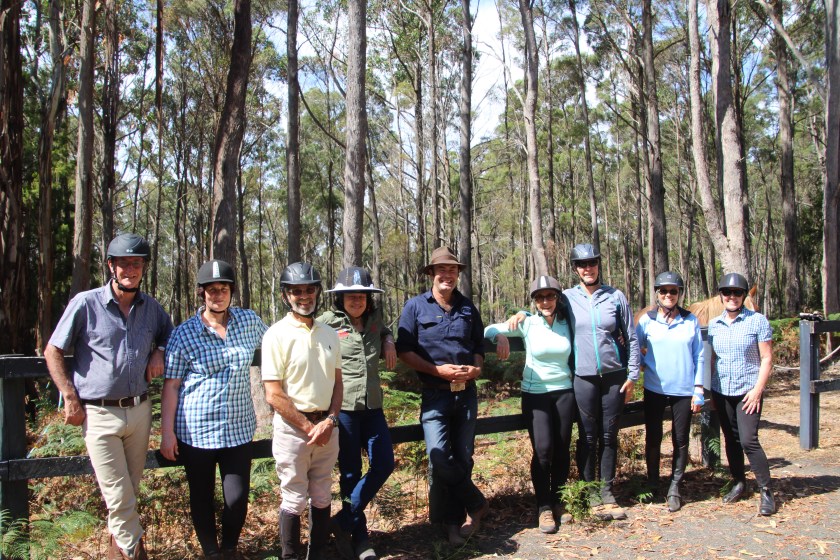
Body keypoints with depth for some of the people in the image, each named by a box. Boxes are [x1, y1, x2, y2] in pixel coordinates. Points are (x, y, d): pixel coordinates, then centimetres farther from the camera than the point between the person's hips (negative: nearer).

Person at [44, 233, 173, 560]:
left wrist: (158, 352, 2)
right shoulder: (85, 303, -8)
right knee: (119, 497, -2)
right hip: (99, 414, -4)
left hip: (139, 410, 4)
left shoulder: (151, 308, 5)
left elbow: (169, 333, 25)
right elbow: (53, 352, -2)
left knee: (130, 492, 16)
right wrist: (70, 399, -7)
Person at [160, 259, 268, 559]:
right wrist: (167, 432, -5)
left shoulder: (249, 321, 1)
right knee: (202, 497, 12)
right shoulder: (183, 334, -4)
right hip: (195, 431, -1)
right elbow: (171, 386, -3)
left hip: (238, 429, 1)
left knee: (237, 498, 2)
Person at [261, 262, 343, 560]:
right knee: (294, 499, 4)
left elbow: (337, 382, 11)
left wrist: (329, 421, -4)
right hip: (292, 426, -5)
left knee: (322, 497, 14)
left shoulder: (329, 334, 7)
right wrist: (308, 427, -12)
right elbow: (274, 395, -13)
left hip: (327, 426, 5)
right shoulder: (277, 334, -10)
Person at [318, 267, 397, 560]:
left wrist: (388, 341, 7)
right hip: (342, 408, -5)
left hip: (372, 406, 5)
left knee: (384, 465, 3)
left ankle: (344, 522, 17)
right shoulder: (327, 323, -7)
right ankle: (359, 535, 24)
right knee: (351, 473, 7)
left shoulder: (374, 319, 7)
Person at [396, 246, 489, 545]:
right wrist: (439, 370, -16)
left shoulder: (468, 307, 8)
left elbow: (479, 346, 15)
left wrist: (476, 368, -6)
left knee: (463, 459, 8)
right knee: (439, 458, -14)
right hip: (435, 395, -3)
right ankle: (476, 504, 9)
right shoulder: (415, 306, -3)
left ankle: (455, 521, 24)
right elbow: (405, 350, -7)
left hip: (466, 394, 3)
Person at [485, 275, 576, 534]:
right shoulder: (527, 324, -5)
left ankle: (558, 502, 24)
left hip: (564, 392, 3)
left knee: (562, 450, 6)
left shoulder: (567, 324, 3)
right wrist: (501, 336, -25)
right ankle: (544, 508, 4)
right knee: (543, 451, -11)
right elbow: (490, 330, -4)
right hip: (535, 395, -3)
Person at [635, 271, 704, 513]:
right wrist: (644, 364, -7)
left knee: (681, 441, 5)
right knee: (653, 438, 8)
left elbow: (698, 357, 1)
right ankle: (652, 485, 25)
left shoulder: (691, 320, 0)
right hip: (654, 389, 0)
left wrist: (698, 390, -2)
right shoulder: (647, 320, -1)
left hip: (684, 391, 0)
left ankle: (675, 488, 20)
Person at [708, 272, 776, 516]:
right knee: (731, 440, 12)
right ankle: (738, 482, 28)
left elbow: (767, 358, -6)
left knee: (748, 440, -13)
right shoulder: (714, 324, 7)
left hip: (748, 392, -4)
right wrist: (711, 389, 10)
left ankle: (766, 490, 1)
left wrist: (758, 389, -13)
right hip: (722, 392, 5)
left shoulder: (758, 321, -5)